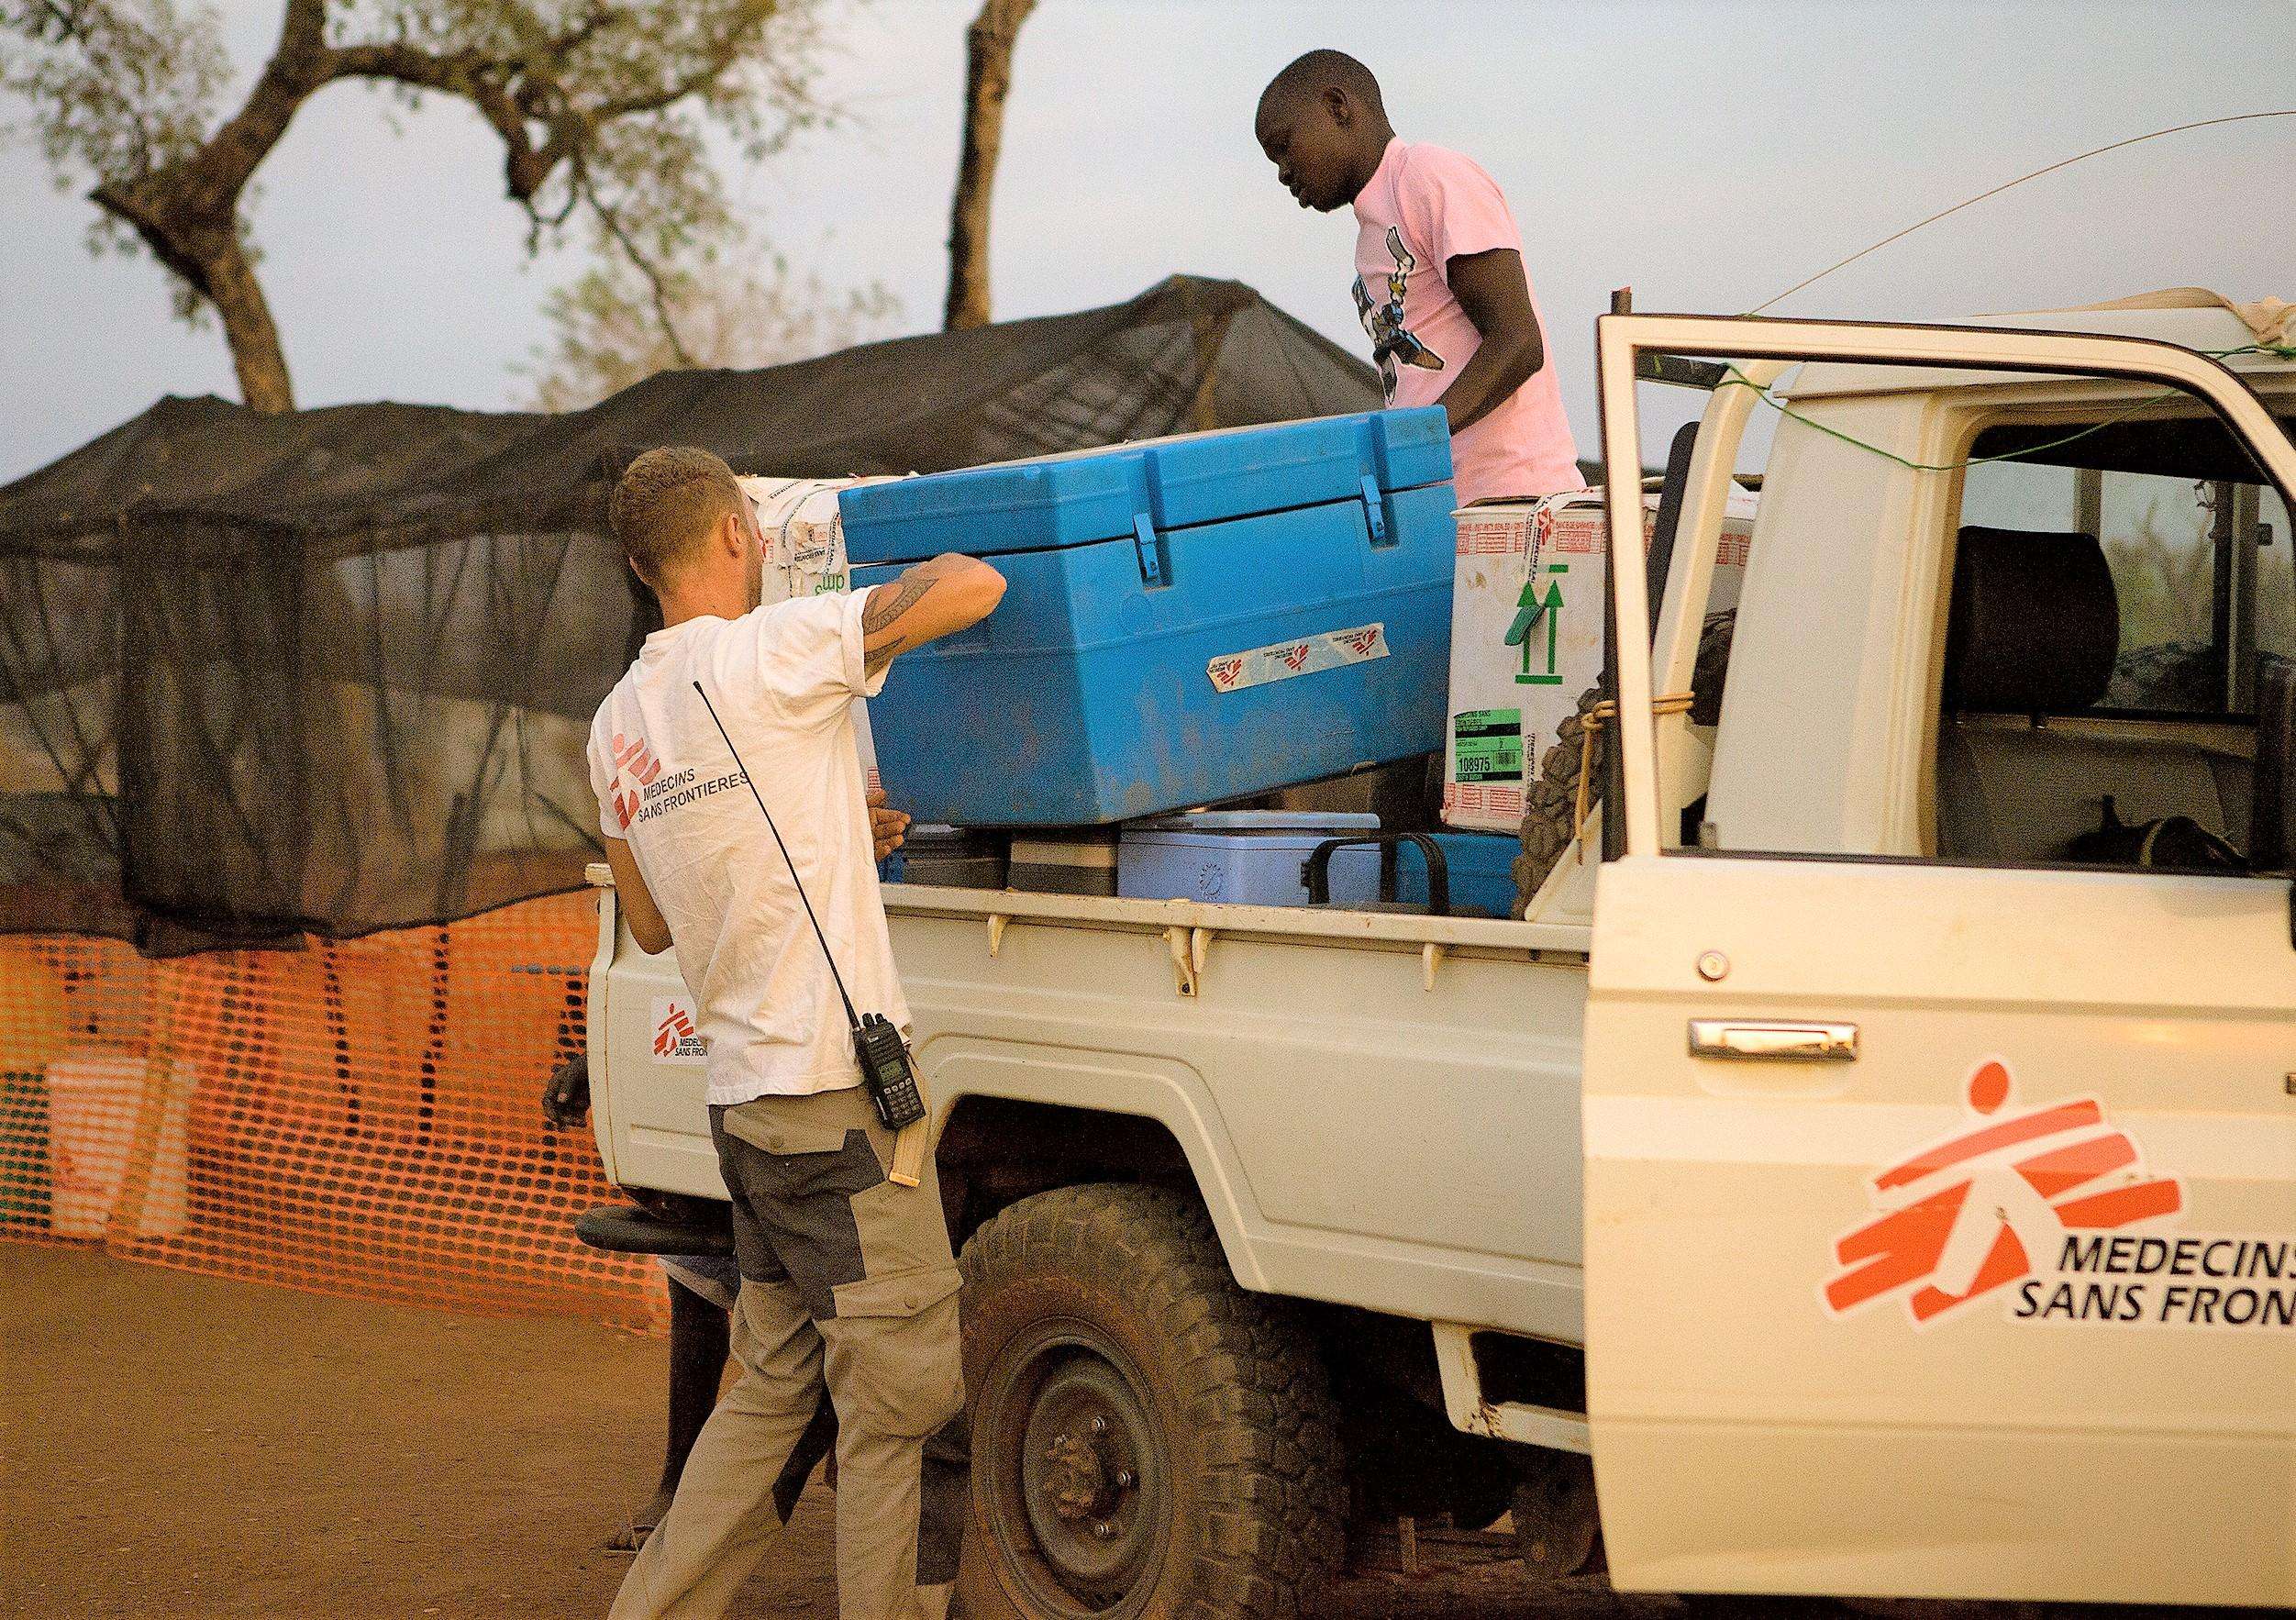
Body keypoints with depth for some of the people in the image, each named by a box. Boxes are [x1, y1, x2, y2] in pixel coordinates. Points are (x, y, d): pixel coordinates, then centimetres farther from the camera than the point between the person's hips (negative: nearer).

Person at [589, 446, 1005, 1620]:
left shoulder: (617, 725, 13)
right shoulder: (768, 653, -11)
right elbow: (975, 586, -17)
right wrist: (923, 576, 8)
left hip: (739, 1103, 8)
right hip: (834, 1094, -8)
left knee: (772, 1390, 18)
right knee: (903, 1411, -1)